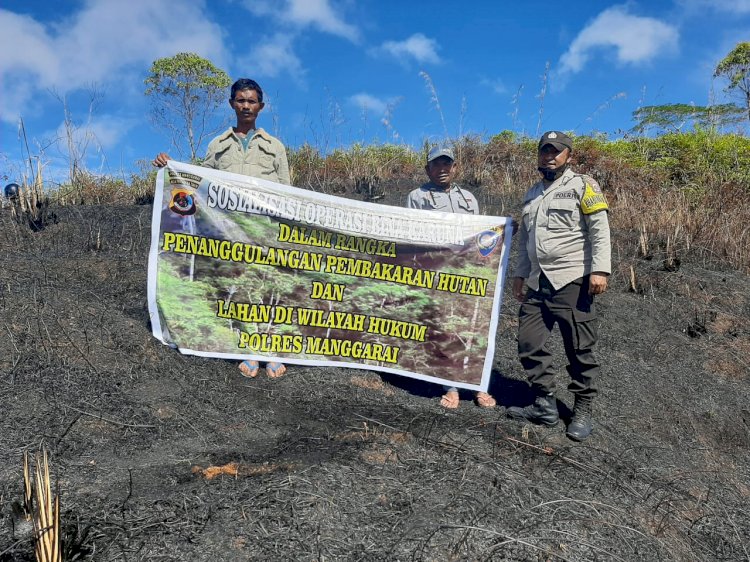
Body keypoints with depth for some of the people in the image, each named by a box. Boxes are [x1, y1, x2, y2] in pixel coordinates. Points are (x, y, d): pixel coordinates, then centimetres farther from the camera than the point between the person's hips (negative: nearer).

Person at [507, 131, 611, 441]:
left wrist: (600, 270, -18)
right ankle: (545, 406, 17)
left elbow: (600, 230, -8)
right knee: (530, 345, 5)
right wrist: (520, 274, 19)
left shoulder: (582, 186, -1)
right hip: (537, 284, 7)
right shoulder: (532, 194, 20)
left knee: (580, 349, -1)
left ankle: (583, 411, 13)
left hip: (572, 282, -7)